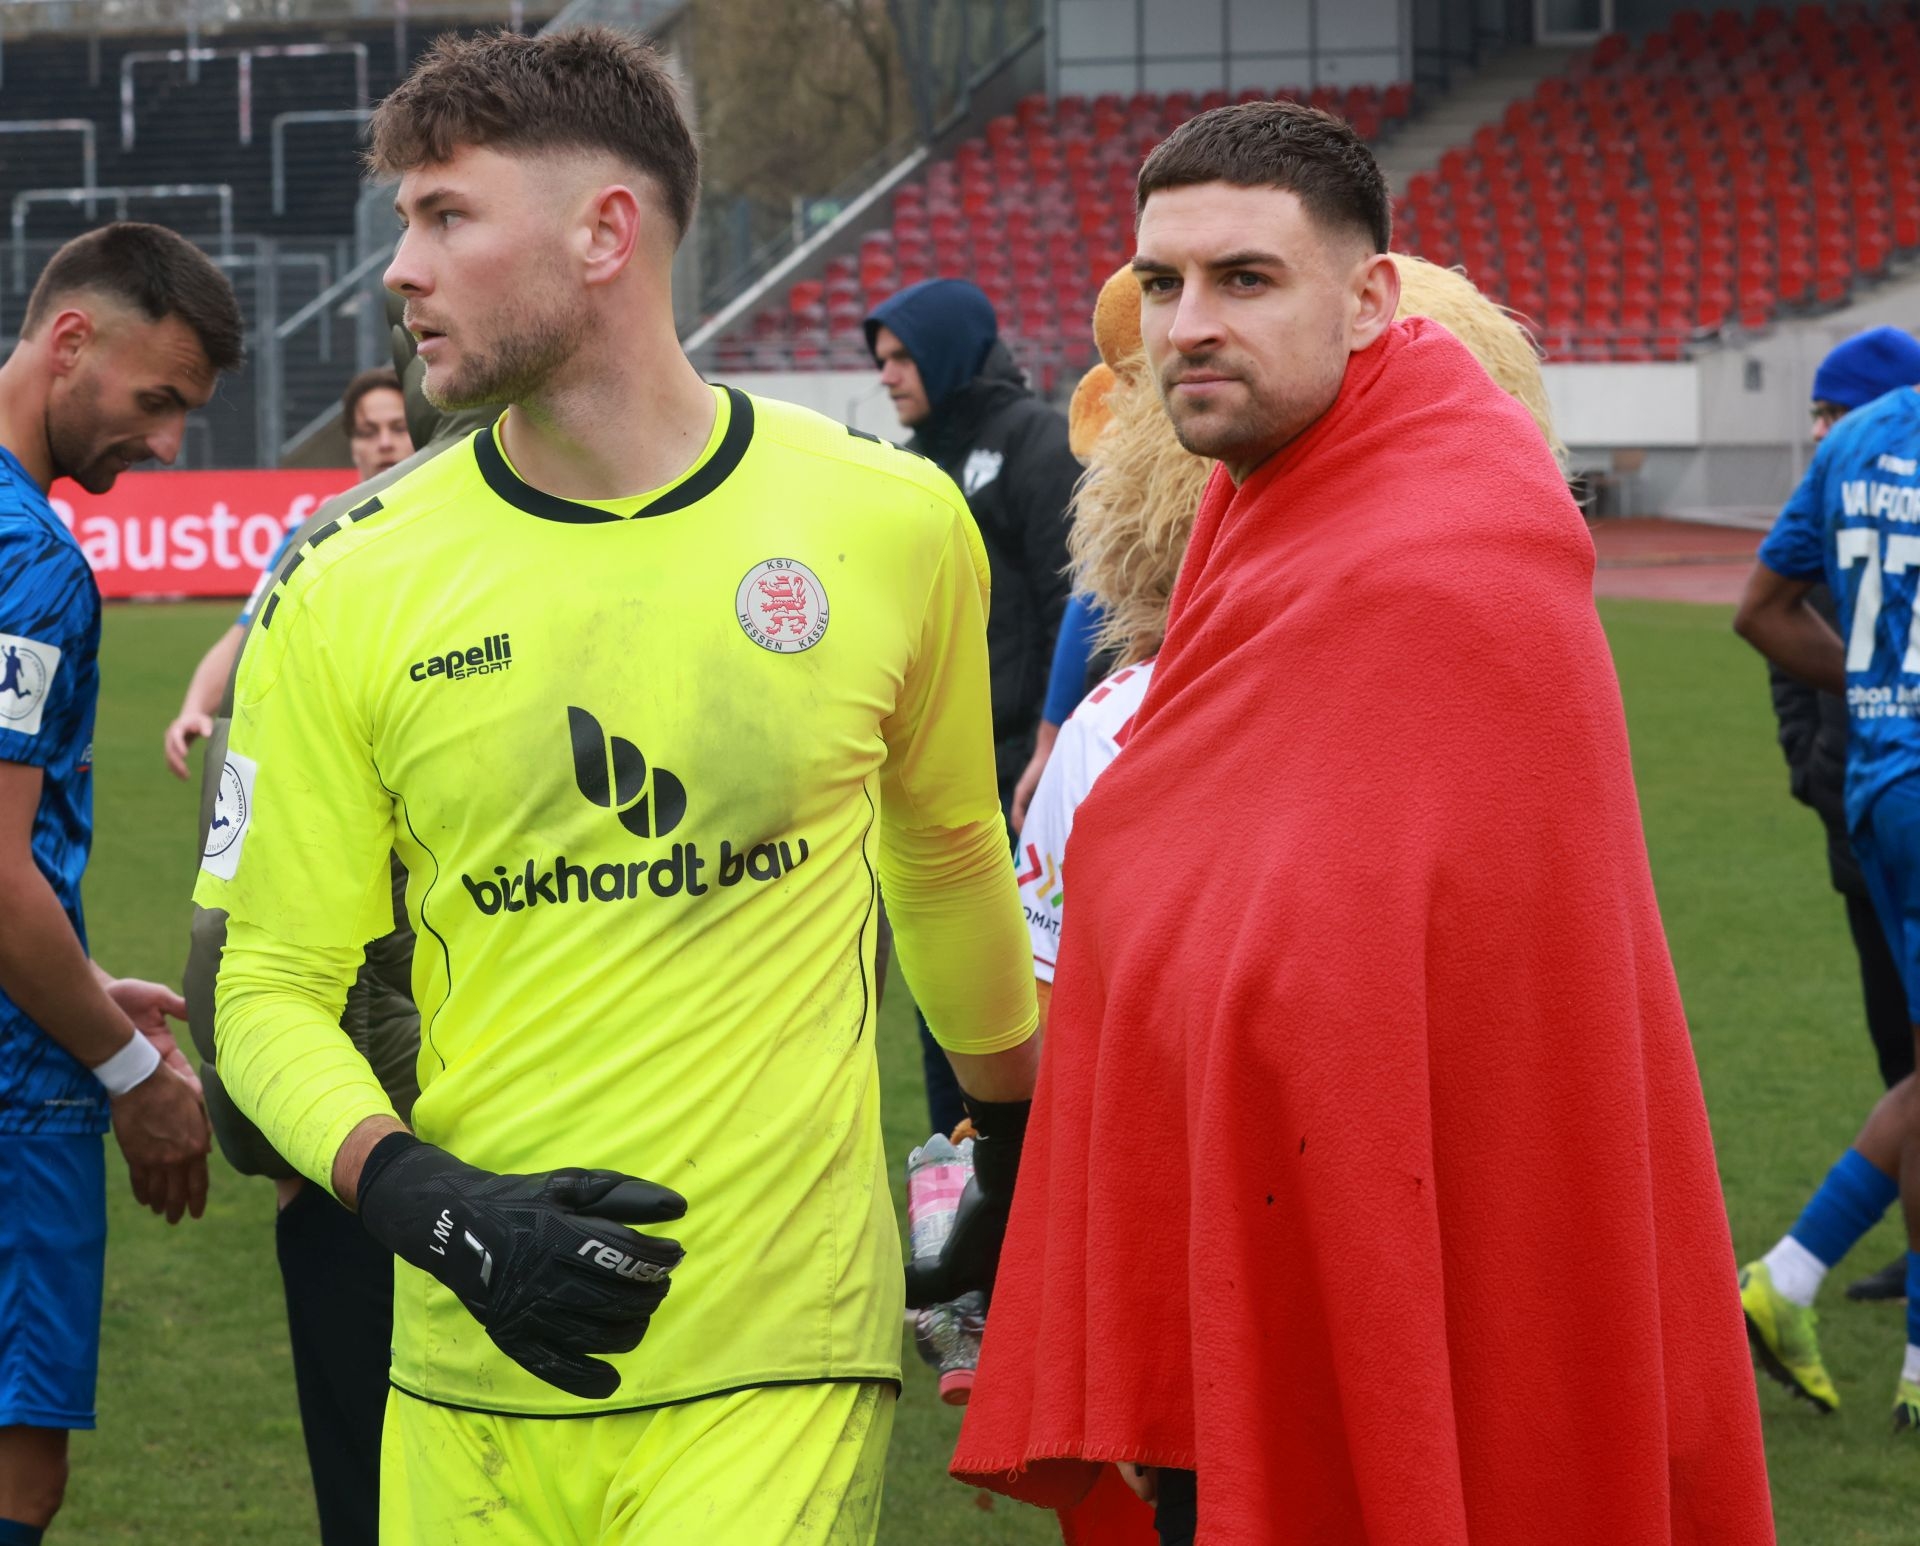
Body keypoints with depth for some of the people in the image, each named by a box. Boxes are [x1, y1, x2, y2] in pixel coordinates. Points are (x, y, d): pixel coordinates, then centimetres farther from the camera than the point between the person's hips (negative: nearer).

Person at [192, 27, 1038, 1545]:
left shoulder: (890, 524, 1)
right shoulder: (348, 592, 0)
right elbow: (275, 982, 4)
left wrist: (1018, 1139, 29)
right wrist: (429, 1205, -13)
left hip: (778, 1367, -1)